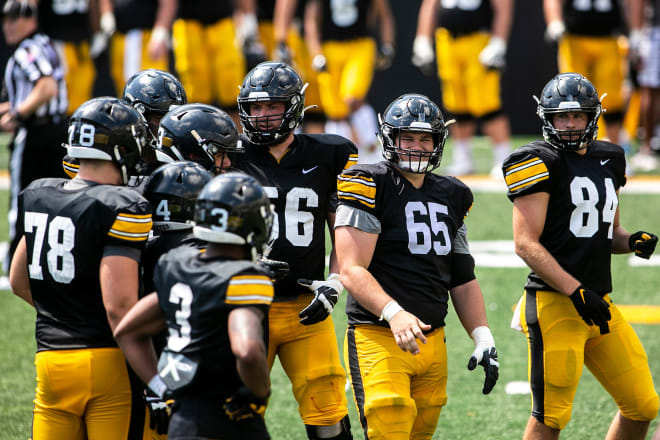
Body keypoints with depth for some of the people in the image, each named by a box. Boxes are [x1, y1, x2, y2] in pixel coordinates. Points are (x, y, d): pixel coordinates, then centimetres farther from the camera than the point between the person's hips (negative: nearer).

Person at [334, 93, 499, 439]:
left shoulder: (450, 196, 15)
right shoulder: (370, 186, -7)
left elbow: (462, 278, 21)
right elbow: (351, 270, -15)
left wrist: (483, 337, 9)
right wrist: (393, 313, -30)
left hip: (432, 342, 7)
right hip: (379, 339, -7)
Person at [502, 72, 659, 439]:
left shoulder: (608, 160, 15)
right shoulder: (541, 163, -8)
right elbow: (526, 244, -14)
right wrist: (577, 292, -21)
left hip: (599, 304, 7)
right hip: (555, 303, -7)